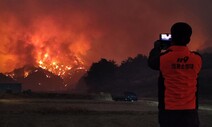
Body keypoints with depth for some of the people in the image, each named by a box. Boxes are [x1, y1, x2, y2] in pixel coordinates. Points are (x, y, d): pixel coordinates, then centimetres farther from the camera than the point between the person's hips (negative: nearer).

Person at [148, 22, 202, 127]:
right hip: (190, 111, 2)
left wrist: (157, 48, 30)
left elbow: (151, 62, 13)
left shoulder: (163, 58, -9)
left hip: (169, 111, -2)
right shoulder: (197, 58, -3)